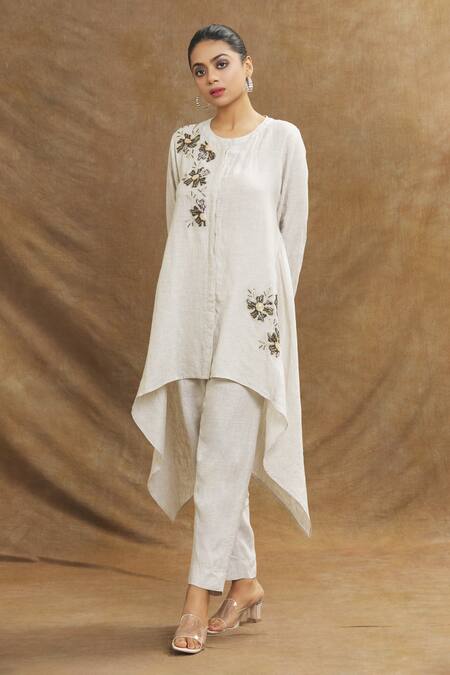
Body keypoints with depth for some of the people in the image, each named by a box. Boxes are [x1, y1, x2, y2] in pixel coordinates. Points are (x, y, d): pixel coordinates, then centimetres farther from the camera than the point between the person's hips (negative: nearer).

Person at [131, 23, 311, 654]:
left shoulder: (282, 138, 2)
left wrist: (274, 306, 7)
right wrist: (181, 304, 13)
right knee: (208, 453, 5)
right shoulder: (184, 142, 12)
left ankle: (199, 597, -5)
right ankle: (245, 583, 17)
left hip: (249, 308, -4)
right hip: (188, 311, 4)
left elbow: (293, 231, 5)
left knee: (221, 453, -9)